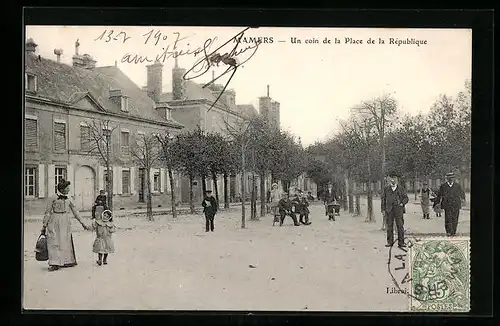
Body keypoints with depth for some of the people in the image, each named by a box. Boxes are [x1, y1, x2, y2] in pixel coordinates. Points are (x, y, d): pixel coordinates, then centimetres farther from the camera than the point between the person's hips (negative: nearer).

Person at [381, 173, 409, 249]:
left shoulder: (401, 189, 10)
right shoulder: (386, 189, 11)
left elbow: (406, 198, 12)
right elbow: (383, 199, 13)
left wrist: (402, 203, -7)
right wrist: (383, 209, 6)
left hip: (398, 209, -1)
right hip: (389, 210, 1)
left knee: (400, 226, -4)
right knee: (389, 226, 4)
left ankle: (401, 243, 2)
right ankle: (390, 242, 13)